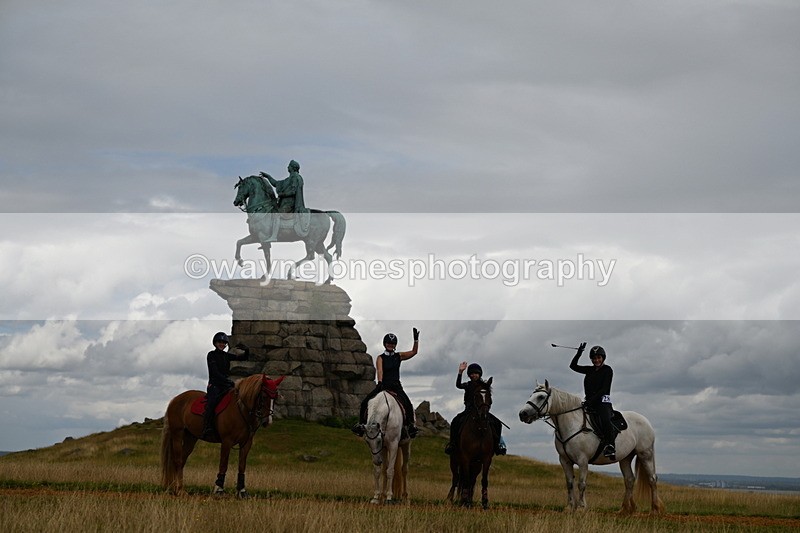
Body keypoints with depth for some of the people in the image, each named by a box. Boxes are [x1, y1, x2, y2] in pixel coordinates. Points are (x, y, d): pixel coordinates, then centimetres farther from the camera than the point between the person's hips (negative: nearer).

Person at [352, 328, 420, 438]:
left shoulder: (399, 356, 8)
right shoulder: (381, 358, 3)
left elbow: (413, 352, 2)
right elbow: (380, 371, -12)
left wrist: (416, 340, -11)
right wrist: (379, 382, -28)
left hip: (396, 386, 0)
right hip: (383, 386, 0)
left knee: (407, 404, -23)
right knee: (365, 402, -15)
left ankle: (411, 425, -10)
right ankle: (362, 423, -6)